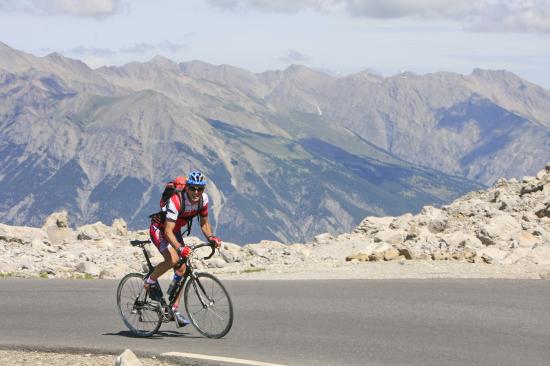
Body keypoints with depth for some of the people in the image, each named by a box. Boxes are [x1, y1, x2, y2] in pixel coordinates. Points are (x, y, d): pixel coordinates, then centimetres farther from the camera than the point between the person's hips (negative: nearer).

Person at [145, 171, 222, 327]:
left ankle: (174, 309, 9)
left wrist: (211, 238, -20)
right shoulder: (176, 200, -35)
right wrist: (179, 248, -54)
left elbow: (204, 224, 0)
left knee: (181, 269, 0)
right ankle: (151, 281, -3)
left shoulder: (203, 199, -15)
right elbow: (168, 231, -39)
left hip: (175, 230, 7)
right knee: (173, 259, -30)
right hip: (159, 229, -7)